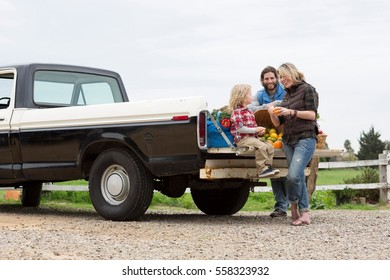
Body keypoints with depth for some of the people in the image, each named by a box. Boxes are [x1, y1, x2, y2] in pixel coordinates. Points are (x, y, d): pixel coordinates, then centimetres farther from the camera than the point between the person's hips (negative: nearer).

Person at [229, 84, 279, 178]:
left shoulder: (249, 112, 20)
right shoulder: (237, 112, -11)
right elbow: (239, 128, -21)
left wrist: (259, 130, 5)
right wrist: (255, 130, -18)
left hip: (252, 137, 10)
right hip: (242, 139, -10)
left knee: (269, 146, -4)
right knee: (261, 146, -28)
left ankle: (268, 166, -3)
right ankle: (262, 170, -26)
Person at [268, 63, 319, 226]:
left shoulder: (307, 89, 1)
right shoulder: (286, 95, 20)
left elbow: (312, 114, -8)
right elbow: (278, 123, 19)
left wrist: (291, 112, -16)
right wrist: (272, 114, -2)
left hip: (305, 139, -7)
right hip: (288, 140, 7)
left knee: (293, 175, -20)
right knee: (298, 178, 3)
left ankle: (294, 206, 2)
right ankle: (304, 213, 5)